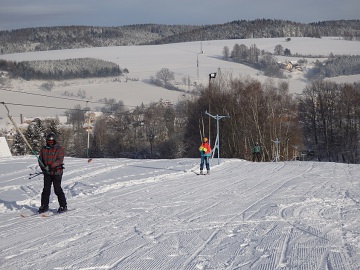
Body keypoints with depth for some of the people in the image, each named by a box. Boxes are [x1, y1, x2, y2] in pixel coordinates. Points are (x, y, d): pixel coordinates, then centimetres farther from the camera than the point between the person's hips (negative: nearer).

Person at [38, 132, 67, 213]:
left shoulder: (59, 149, -4)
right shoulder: (44, 149, 10)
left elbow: (60, 160, -15)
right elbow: (40, 159, 14)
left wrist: (50, 166, -25)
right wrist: (43, 168, -5)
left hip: (57, 172, -4)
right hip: (47, 173, 4)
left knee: (57, 189, -6)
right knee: (46, 189, 4)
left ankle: (63, 206, 3)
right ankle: (44, 206, 12)